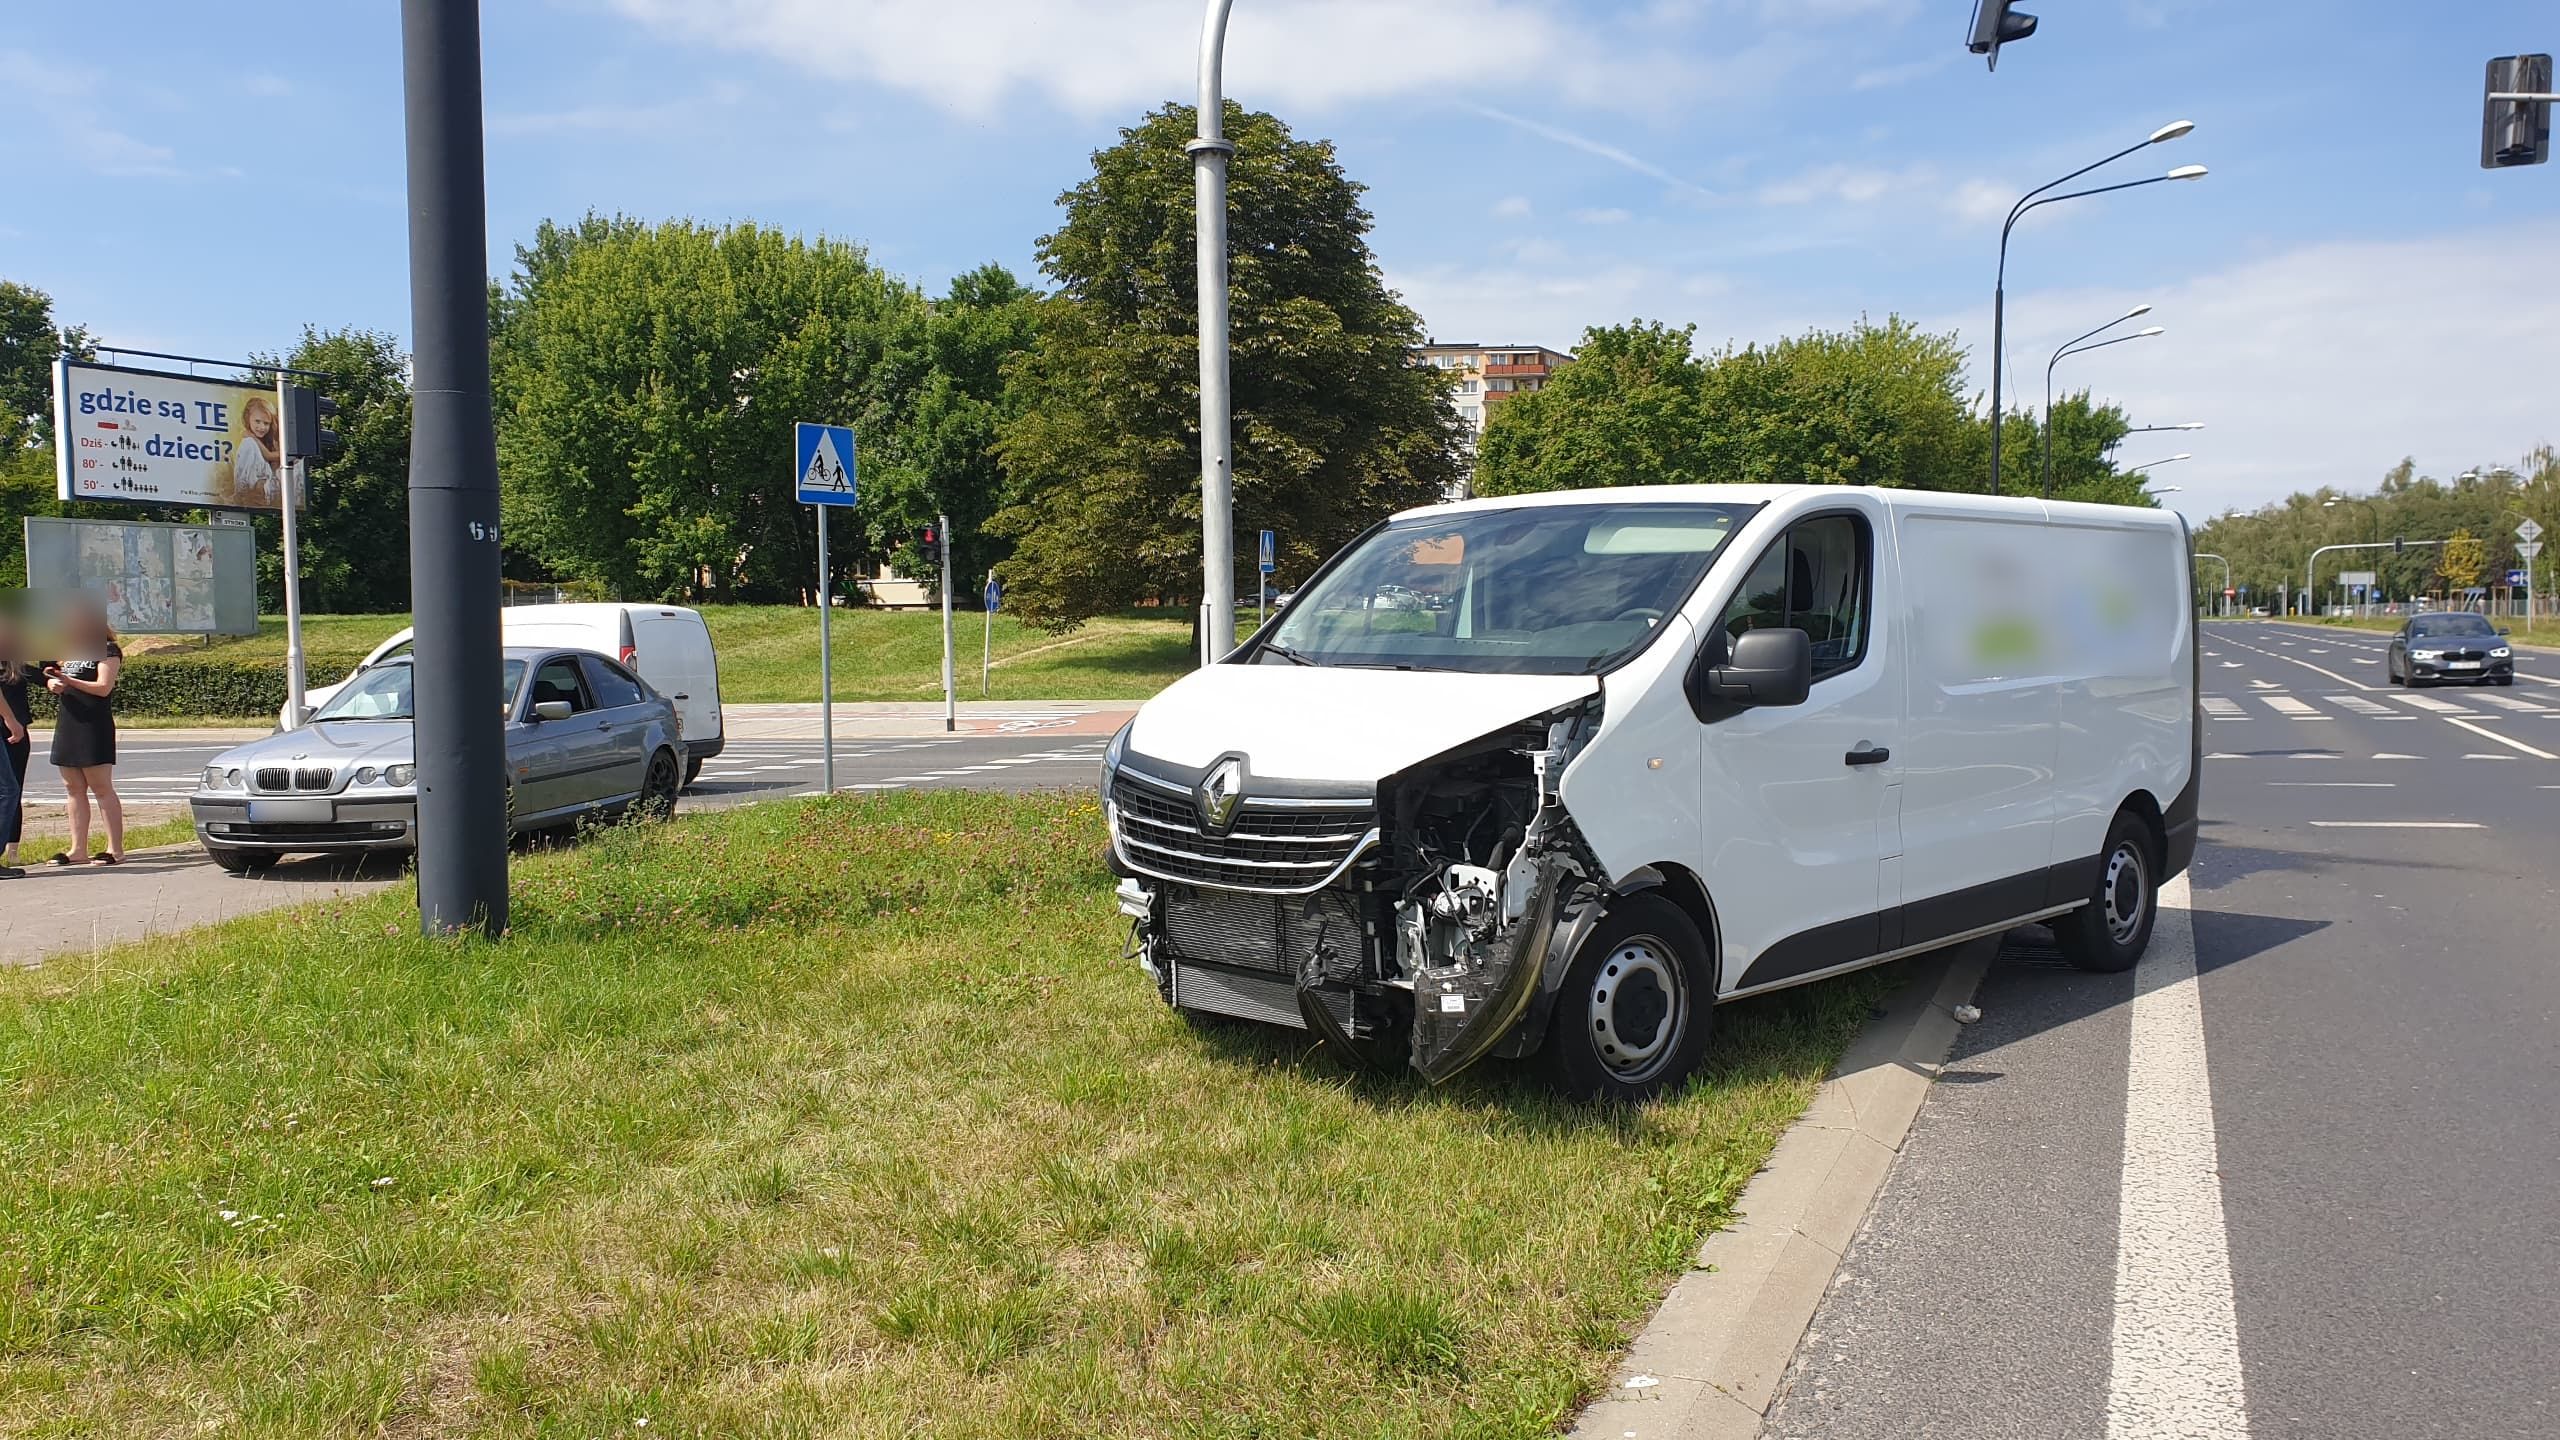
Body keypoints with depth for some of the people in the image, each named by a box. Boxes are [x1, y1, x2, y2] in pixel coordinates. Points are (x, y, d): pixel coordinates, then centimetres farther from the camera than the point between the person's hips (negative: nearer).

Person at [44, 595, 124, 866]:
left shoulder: (108, 650, -5)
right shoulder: (70, 649, 19)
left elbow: (103, 687, -14)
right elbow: (54, 681, 20)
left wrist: (68, 680, -22)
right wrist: (54, 683, -2)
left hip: (94, 727, -8)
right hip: (67, 725, 8)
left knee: (101, 788, -7)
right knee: (74, 789, 7)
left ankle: (115, 849, -5)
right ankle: (78, 850, 10)